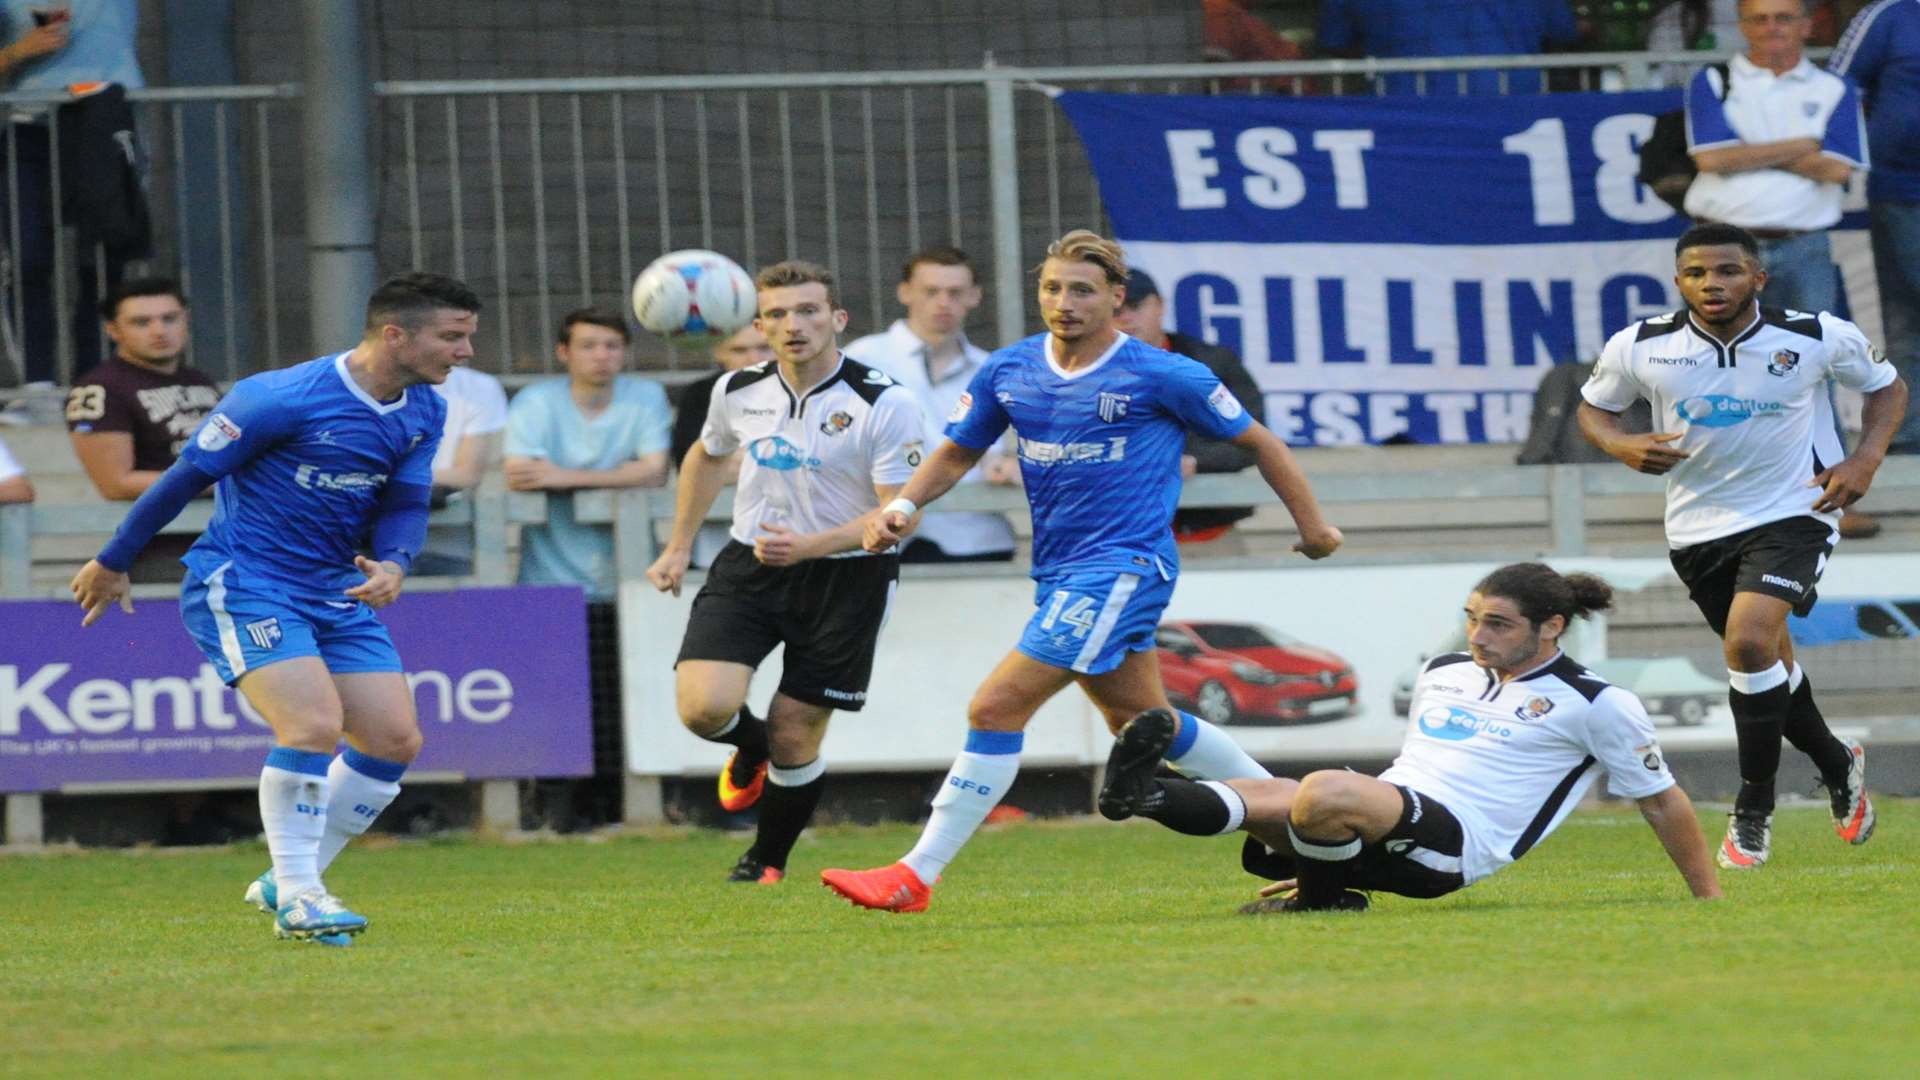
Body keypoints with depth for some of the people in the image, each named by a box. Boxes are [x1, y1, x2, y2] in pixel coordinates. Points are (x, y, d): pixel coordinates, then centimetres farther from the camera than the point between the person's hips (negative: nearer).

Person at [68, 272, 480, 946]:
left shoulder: (424, 414, 4)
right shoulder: (283, 398, -18)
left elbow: (406, 504, 9)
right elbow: (188, 476, -9)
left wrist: (392, 564, -16)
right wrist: (112, 564, 0)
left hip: (335, 591, 8)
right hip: (241, 584, -8)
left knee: (395, 740, -1)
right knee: (315, 724, -24)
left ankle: (288, 884, 12)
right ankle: (296, 900, -12)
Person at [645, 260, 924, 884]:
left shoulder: (885, 404, -16)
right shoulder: (739, 391, -1)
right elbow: (707, 456, 21)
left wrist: (810, 545, -31)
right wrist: (678, 548, 23)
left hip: (845, 579, -3)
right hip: (750, 565, 3)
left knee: (795, 738, 0)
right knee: (704, 708, -17)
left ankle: (767, 862, 27)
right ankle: (752, 749, 21)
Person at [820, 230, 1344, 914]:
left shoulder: (1161, 376, -9)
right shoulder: (1009, 371, 6)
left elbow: (1256, 440, 2)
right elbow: (958, 451, 16)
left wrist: (1310, 523, 9)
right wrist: (903, 506, -3)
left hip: (1124, 568, -8)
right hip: (1060, 573, 8)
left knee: (997, 709, -15)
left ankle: (915, 876, -13)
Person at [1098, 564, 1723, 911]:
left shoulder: (1597, 705, 5)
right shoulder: (1442, 674, 24)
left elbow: (1661, 800, 12)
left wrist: (1710, 899, 13)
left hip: (1455, 842, -6)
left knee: (1327, 792, -37)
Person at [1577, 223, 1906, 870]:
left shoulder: (1819, 338, -11)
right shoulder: (1640, 348, -9)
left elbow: (1887, 387, 6)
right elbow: (1593, 407, 7)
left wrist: (1865, 460, -10)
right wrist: (1622, 446, -15)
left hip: (1791, 513, -4)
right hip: (1698, 526, 4)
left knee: (1749, 641, -24)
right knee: (1767, 659, 15)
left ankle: (1753, 810, -11)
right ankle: (1837, 766, 44)